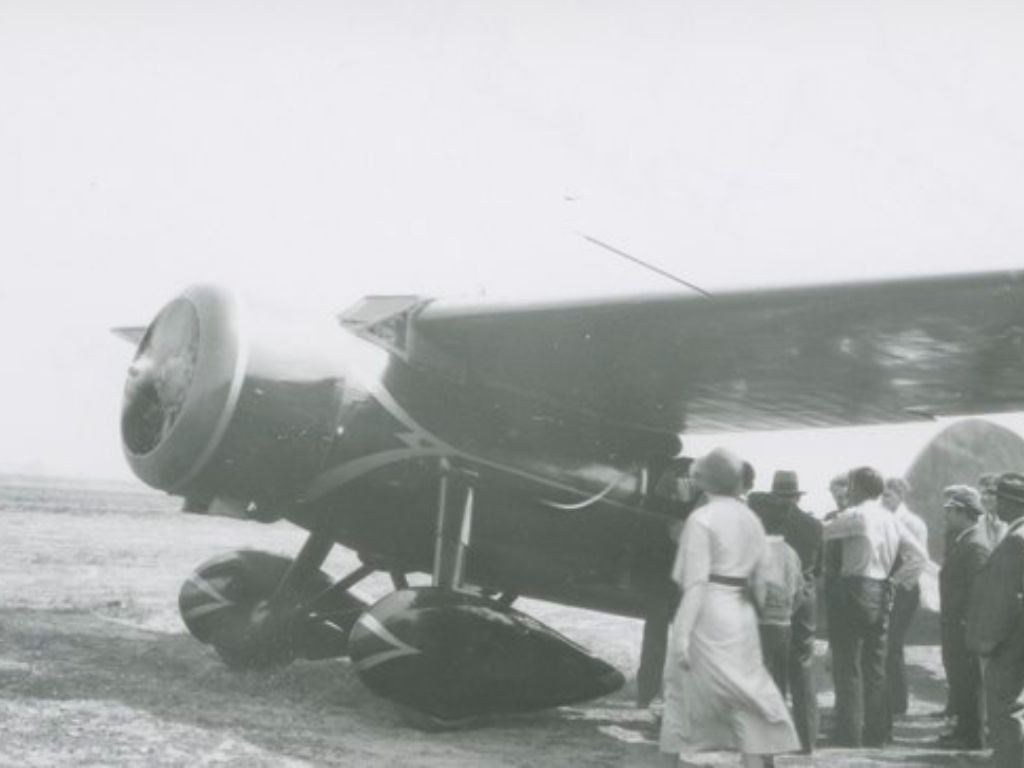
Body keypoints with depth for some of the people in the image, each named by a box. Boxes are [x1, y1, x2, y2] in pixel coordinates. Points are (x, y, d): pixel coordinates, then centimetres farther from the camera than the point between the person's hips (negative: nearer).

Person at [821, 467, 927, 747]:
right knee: (876, 665, 12)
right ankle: (877, 731, 15)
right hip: (883, 593, 7)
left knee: (848, 664, -2)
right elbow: (919, 555, 11)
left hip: (857, 590, -7)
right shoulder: (891, 519, 11)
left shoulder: (856, 515, -9)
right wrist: (896, 577, 12)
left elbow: (821, 534, -8)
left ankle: (849, 732, -3)